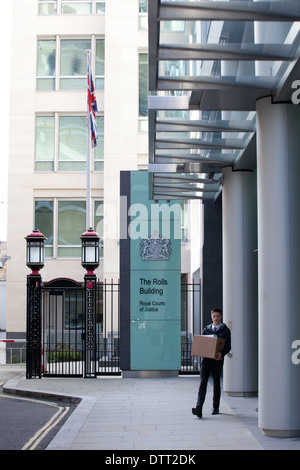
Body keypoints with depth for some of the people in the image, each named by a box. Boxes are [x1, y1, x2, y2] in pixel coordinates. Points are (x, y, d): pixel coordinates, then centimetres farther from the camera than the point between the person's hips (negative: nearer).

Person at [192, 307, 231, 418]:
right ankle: (199, 409, -18)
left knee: (216, 384, 8)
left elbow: (228, 346, -2)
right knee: (203, 383, -9)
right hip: (206, 359, 2)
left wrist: (221, 354, -21)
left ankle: (215, 408, 23)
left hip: (217, 360, -2)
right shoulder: (206, 329, 14)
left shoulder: (225, 330, 4)